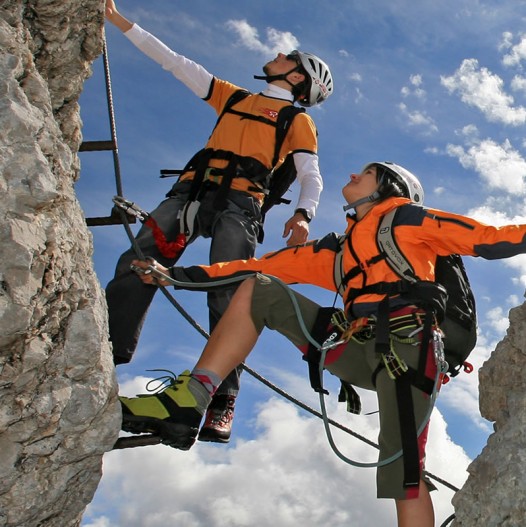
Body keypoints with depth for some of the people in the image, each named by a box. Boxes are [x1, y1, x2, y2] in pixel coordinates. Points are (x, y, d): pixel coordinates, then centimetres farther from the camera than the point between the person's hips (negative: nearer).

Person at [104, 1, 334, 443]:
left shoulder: (298, 120, 20)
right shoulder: (233, 96, 31)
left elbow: (312, 178, 8)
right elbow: (174, 62, 31)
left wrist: (303, 213, -15)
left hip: (239, 204, -4)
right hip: (192, 190, 4)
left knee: (228, 292, -21)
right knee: (135, 266, -17)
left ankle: (222, 402, -23)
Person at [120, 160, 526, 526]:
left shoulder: (408, 219, 14)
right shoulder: (337, 250, 29)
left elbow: (489, 239, 8)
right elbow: (265, 266, 24)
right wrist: (182, 276, 21)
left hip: (407, 343, -6)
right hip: (361, 351, 6)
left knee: (402, 468, -19)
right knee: (258, 289, 1)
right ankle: (187, 401, -14)